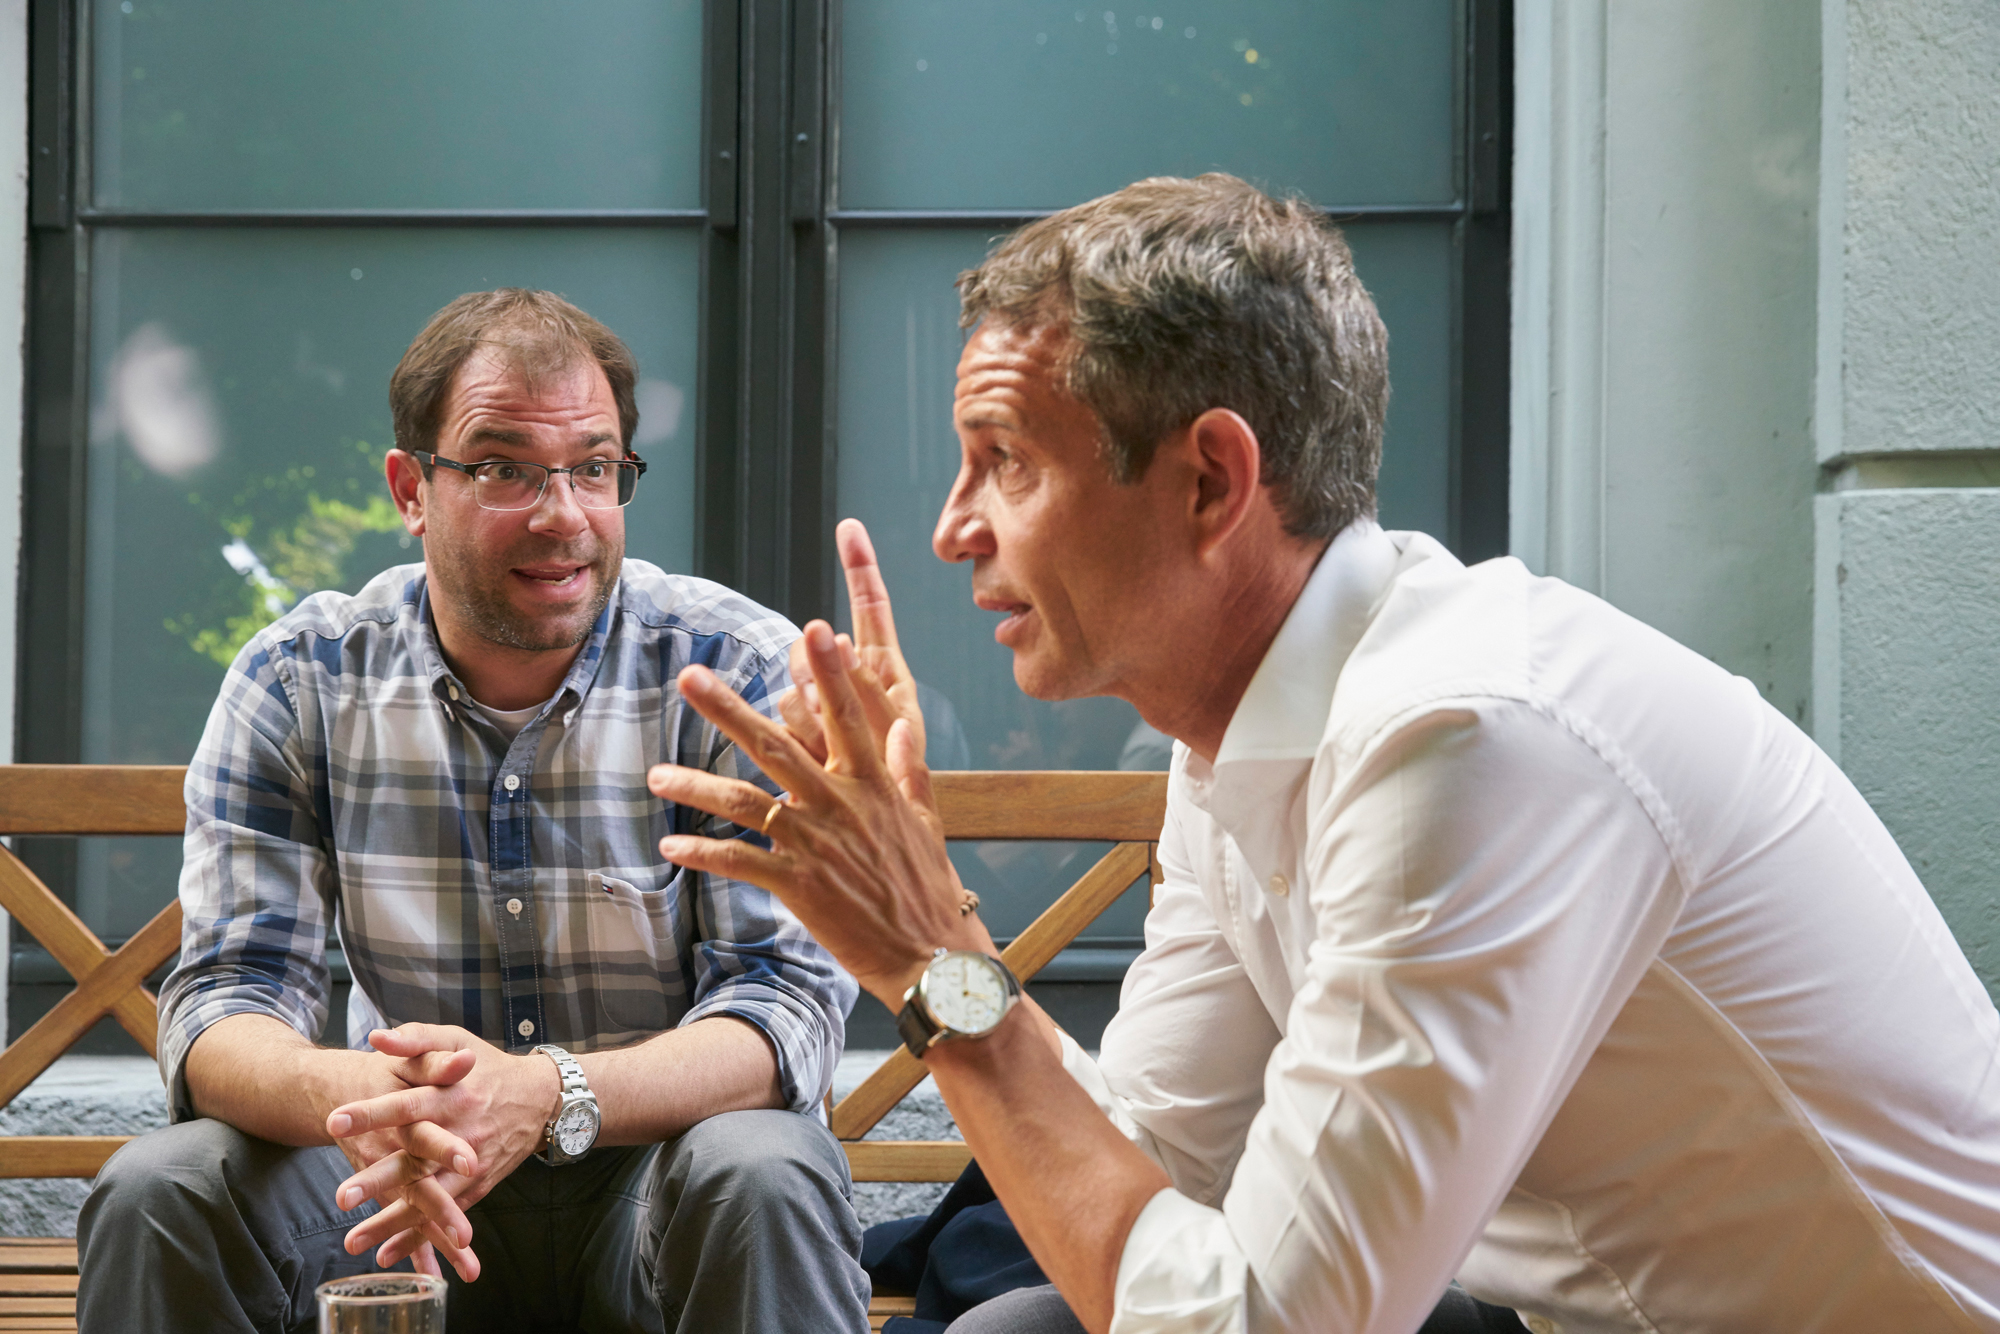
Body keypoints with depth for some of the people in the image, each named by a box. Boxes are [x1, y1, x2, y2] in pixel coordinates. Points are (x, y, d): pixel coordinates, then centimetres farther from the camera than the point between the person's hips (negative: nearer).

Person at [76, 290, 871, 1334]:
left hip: (662, 1154, -2)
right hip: (407, 1176, 3)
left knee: (761, 1183, -36)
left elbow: (787, 1001, -17)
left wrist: (545, 1097, -38)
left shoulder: (739, 672, -10)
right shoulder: (296, 682, -4)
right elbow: (222, 1004, -8)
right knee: (154, 1195, -23)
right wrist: (347, 1094, -35)